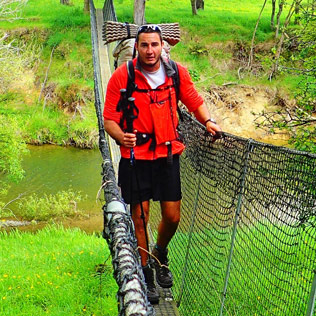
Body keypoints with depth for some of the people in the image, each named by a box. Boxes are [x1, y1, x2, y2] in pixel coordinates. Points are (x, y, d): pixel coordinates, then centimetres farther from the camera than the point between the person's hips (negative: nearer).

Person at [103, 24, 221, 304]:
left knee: (172, 217, 5)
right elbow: (110, 118, -7)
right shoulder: (121, 77, -8)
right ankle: (145, 275, 19)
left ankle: (161, 254, 37)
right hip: (135, 157, -2)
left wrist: (208, 121, -4)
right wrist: (122, 136, -27)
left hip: (168, 154, 3)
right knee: (140, 218, 2)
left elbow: (194, 100, 15)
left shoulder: (177, 73, 0)